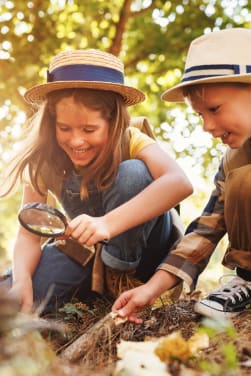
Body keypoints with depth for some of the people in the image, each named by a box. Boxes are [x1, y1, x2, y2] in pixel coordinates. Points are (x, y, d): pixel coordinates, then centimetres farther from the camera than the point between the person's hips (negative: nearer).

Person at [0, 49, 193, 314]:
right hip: (85, 251, 3)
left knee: (132, 172, -31)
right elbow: (28, 234, -14)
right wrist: (21, 279, -36)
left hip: (142, 245, -2)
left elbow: (179, 183, -42)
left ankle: (122, 274, -12)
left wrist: (107, 223, -53)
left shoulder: (130, 140, -22)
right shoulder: (44, 161, -15)